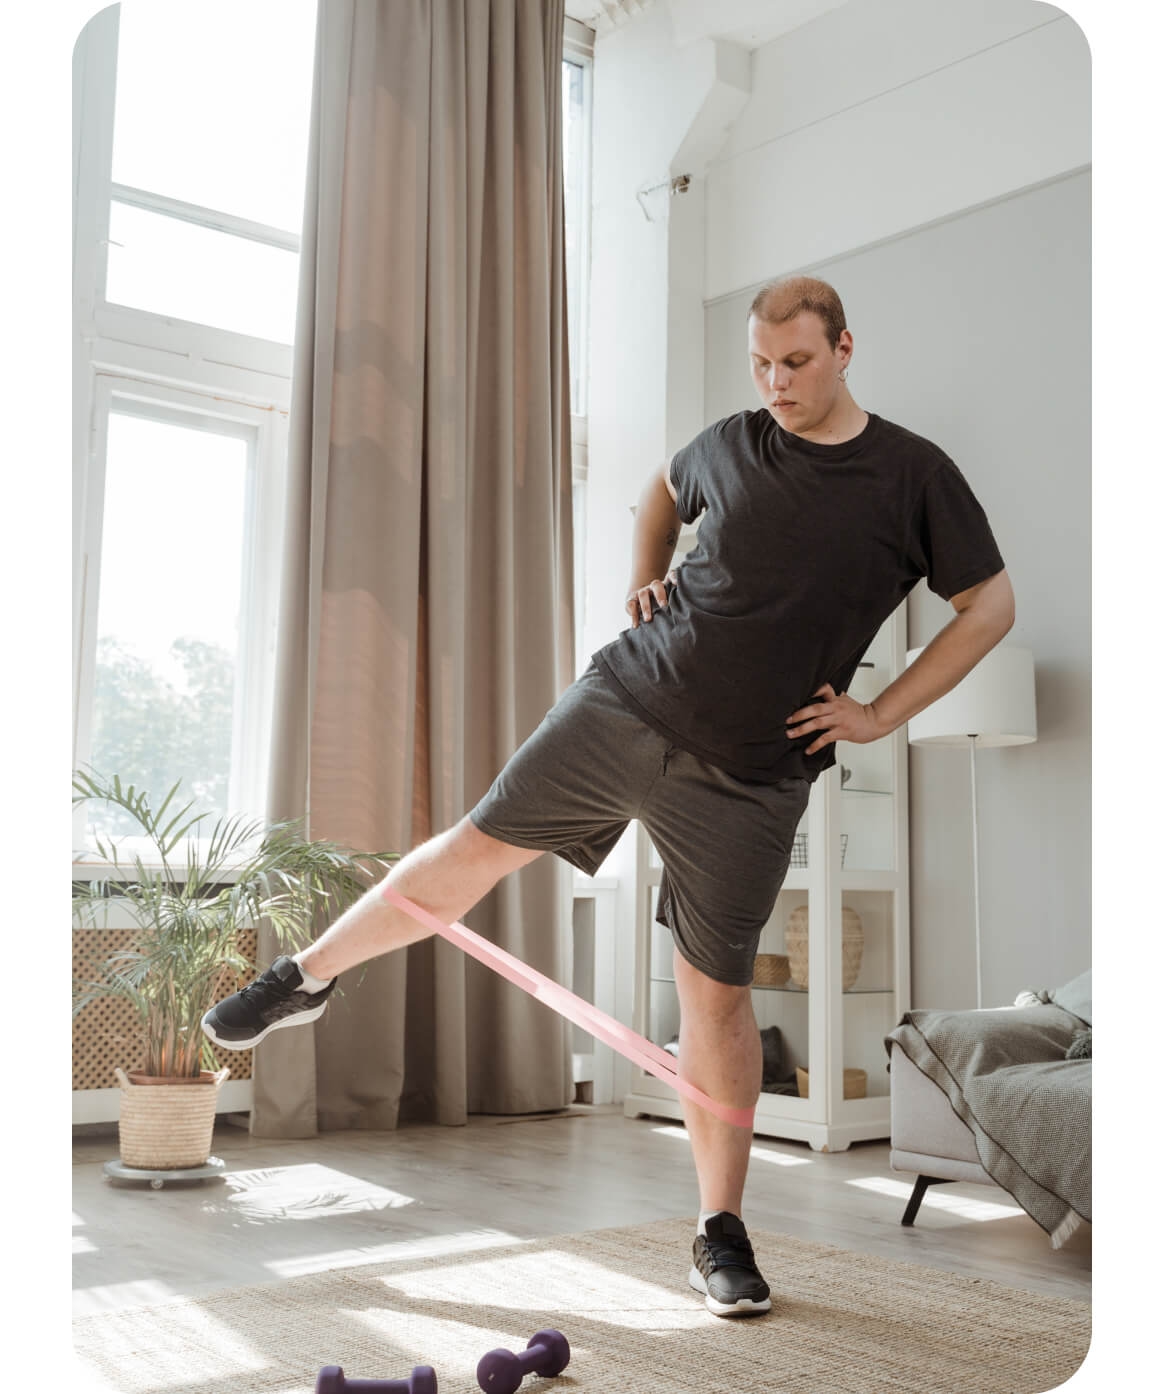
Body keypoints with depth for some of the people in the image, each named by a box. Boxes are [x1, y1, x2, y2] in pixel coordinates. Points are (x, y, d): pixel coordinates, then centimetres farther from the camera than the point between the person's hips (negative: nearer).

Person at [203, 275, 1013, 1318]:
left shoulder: (914, 477, -3)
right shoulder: (731, 444, 5)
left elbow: (992, 606, 3)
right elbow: (663, 490, 27)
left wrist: (882, 715, -4)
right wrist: (645, 579, 10)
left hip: (752, 775, -2)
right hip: (628, 704, 3)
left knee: (716, 994, 2)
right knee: (479, 846, 3)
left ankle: (721, 1231, 18)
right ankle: (305, 979, 26)